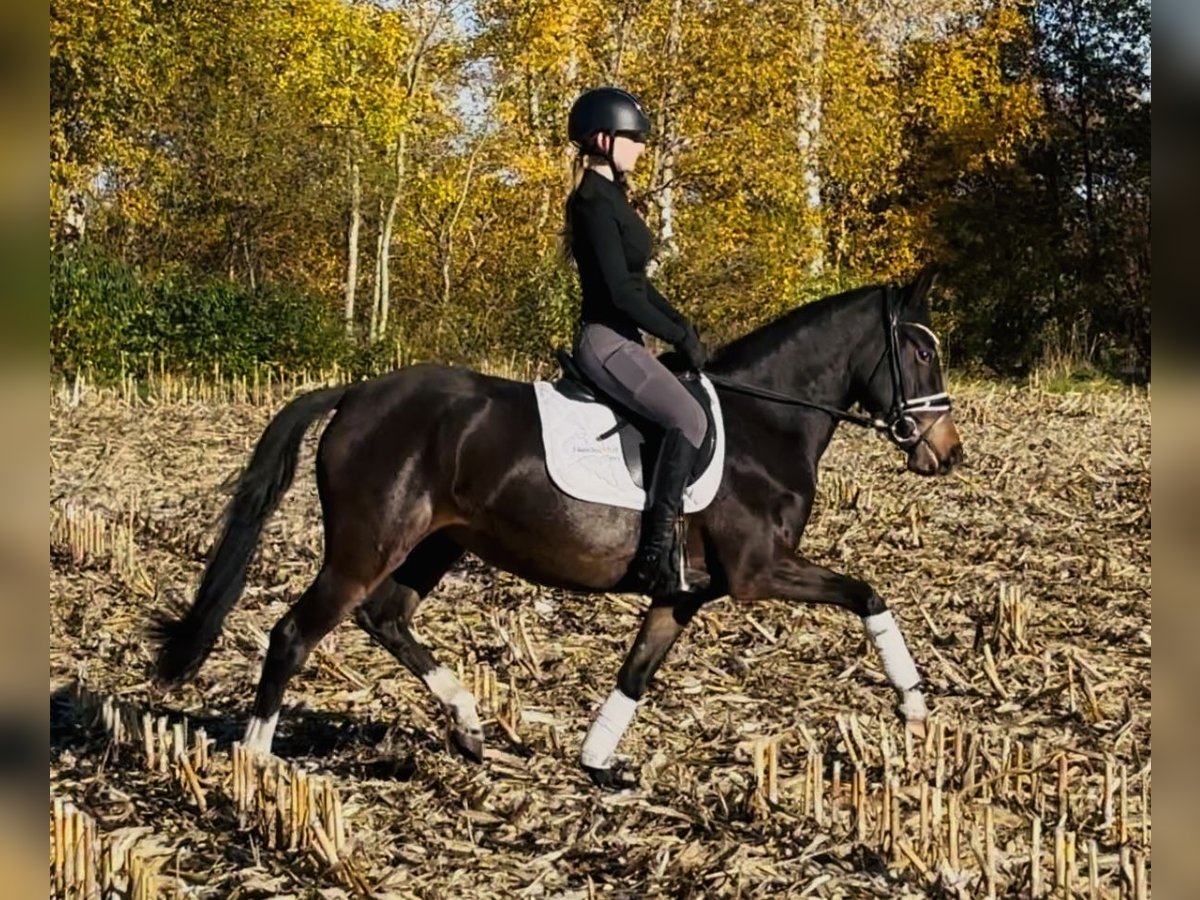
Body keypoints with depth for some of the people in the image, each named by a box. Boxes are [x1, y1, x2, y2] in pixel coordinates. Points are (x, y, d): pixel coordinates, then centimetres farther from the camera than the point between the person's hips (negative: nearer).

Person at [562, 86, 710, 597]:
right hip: (606, 341, -11)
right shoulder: (594, 201, -15)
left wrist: (682, 327, 9)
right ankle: (655, 555, -24)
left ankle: (665, 553, 16)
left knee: (685, 418, 14)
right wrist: (679, 337, -14)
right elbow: (619, 292, -21)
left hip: (619, 339, 11)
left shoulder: (610, 197, 16)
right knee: (688, 419, -24)